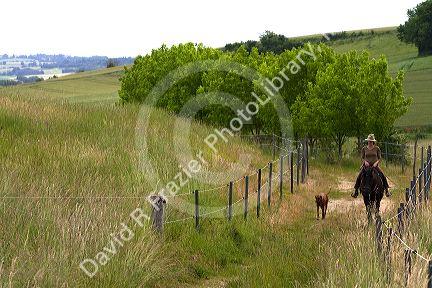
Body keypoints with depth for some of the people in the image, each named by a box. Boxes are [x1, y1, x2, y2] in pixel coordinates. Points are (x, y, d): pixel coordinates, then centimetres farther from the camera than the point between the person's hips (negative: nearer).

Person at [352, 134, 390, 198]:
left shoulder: (377, 148, 1)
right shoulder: (364, 149, 3)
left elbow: (379, 158, 3)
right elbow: (362, 158, 8)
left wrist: (376, 163, -15)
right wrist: (365, 161, -12)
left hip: (375, 165, -1)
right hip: (366, 165, 1)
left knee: (383, 176, -19)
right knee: (359, 176, -18)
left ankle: (387, 190, -7)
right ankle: (356, 191, -7)